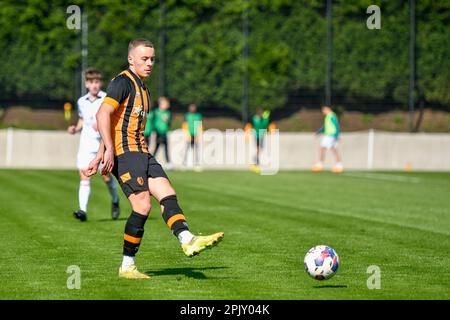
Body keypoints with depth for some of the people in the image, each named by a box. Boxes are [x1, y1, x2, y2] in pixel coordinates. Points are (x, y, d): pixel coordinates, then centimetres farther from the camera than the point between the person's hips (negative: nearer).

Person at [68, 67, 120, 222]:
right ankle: (83, 210, -15)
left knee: (106, 175, -4)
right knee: (84, 175, -10)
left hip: (104, 142, -3)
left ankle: (115, 201, 25)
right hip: (86, 142, 3)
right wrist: (75, 129, 7)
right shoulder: (81, 102, 12)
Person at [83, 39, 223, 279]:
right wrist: (109, 150, -27)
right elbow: (103, 114, -19)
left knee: (168, 195, -9)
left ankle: (188, 241, -26)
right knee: (142, 206, -15)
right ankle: (127, 267, -8)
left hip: (141, 153, 9)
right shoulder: (123, 82, -6)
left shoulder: (142, 88, 24)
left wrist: (98, 158, 27)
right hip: (124, 152, -9)